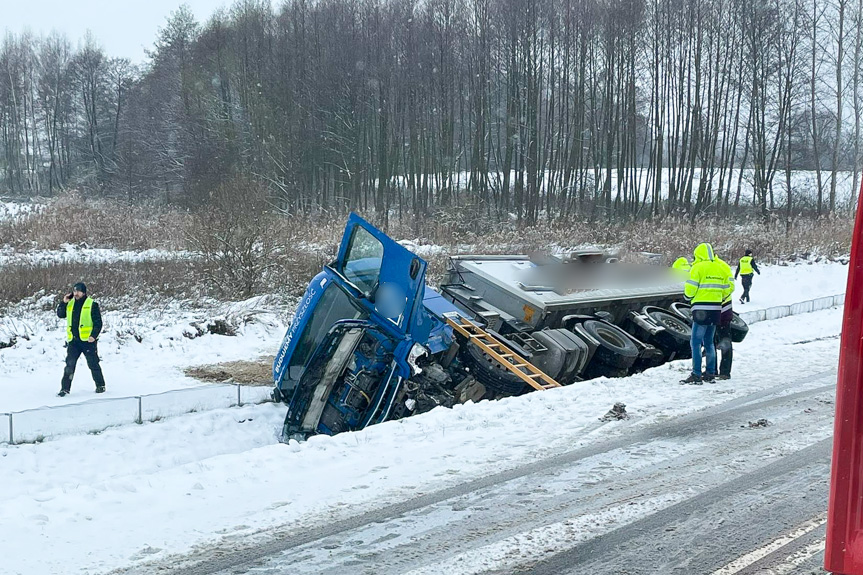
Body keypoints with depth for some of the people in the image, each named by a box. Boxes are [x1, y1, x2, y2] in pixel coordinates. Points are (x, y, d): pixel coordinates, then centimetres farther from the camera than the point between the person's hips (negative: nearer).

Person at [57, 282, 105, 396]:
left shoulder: (92, 304, -2)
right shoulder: (70, 304, 12)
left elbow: (98, 323, -4)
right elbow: (60, 314, 13)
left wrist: (94, 335, -16)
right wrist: (64, 302, 0)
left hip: (88, 340, -4)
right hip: (73, 341, 4)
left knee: (93, 364, 4)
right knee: (69, 365, 0)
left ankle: (100, 386, 17)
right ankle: (65, 388, 3)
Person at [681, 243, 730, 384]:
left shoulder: (698, 267, -9)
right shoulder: (721, 268, 12)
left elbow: (690, 289, -9)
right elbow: (726, 289, 14)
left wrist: (688, 297, 12)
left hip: (701, 309, -7)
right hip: (716, 309, 7)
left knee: (696, 342, -5)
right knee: (709, 342, 16)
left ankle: (696, 375, -10)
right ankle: (710, 373, 17)